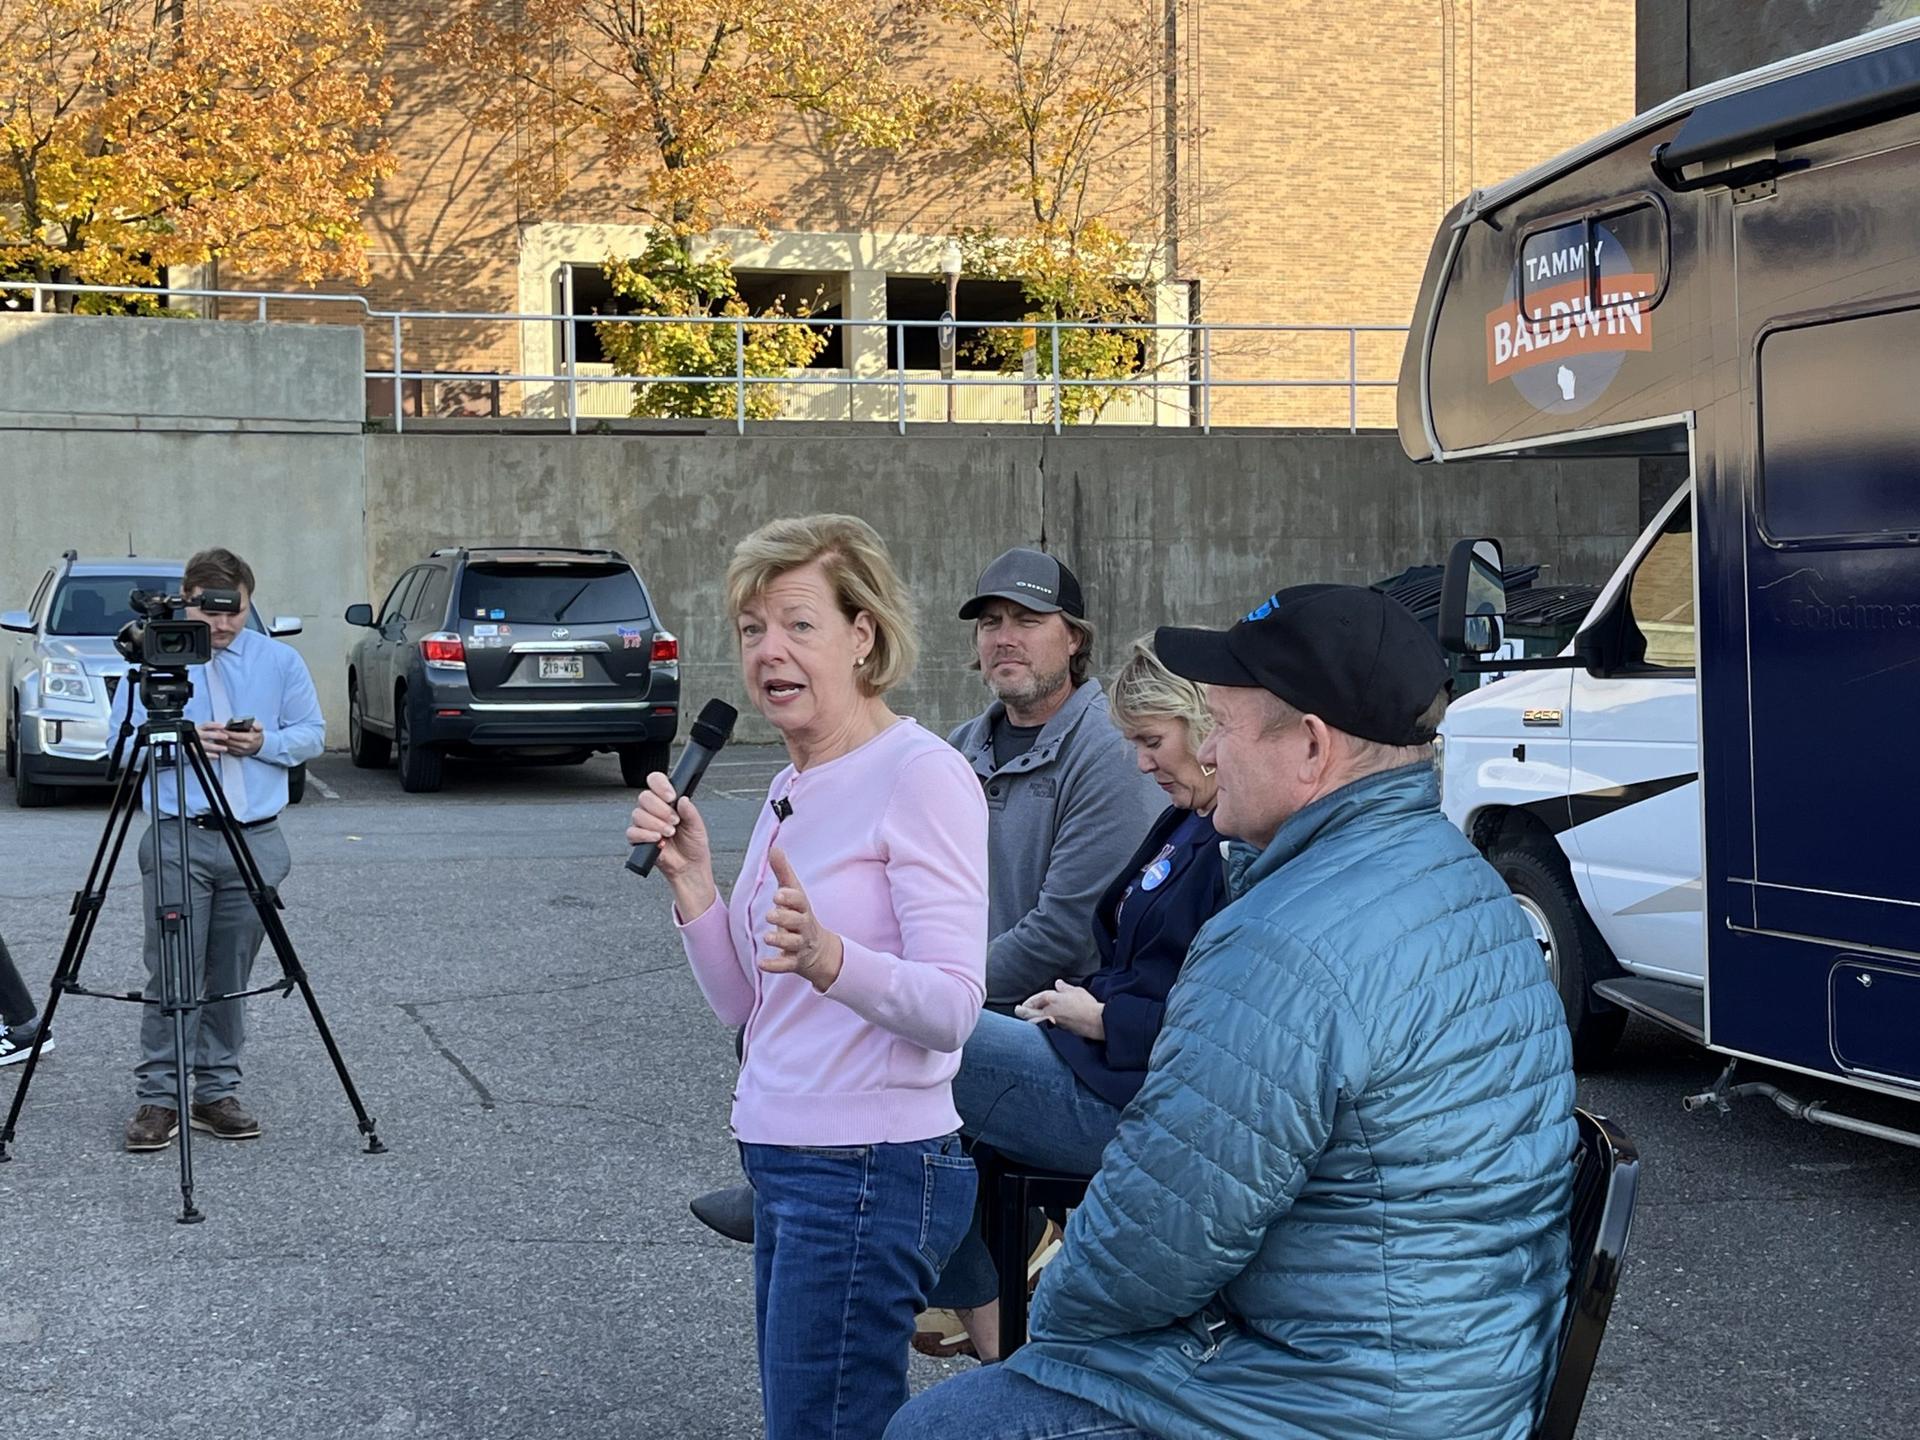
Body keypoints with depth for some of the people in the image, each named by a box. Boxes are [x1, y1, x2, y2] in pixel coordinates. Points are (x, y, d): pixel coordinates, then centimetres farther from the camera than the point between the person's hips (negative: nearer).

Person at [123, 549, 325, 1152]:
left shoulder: (280, 661, 9)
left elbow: (312, 735, 11)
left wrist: (265, 742, -8)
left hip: (256, 841, 2)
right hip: (177, 838, -2)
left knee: (231, 976, 6)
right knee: (172, 973, -6)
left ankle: (217, 1093, 14)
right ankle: (158, 1098, -1)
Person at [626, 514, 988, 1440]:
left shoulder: (920, 774, -14)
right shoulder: (793, 784, 12)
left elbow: (953, 1007, -21)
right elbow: (741, 1003, 12)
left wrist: (830, 960, -38)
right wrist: (689, 878, -2)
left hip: (871, 1173, -9)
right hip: (784, 1161, 9)